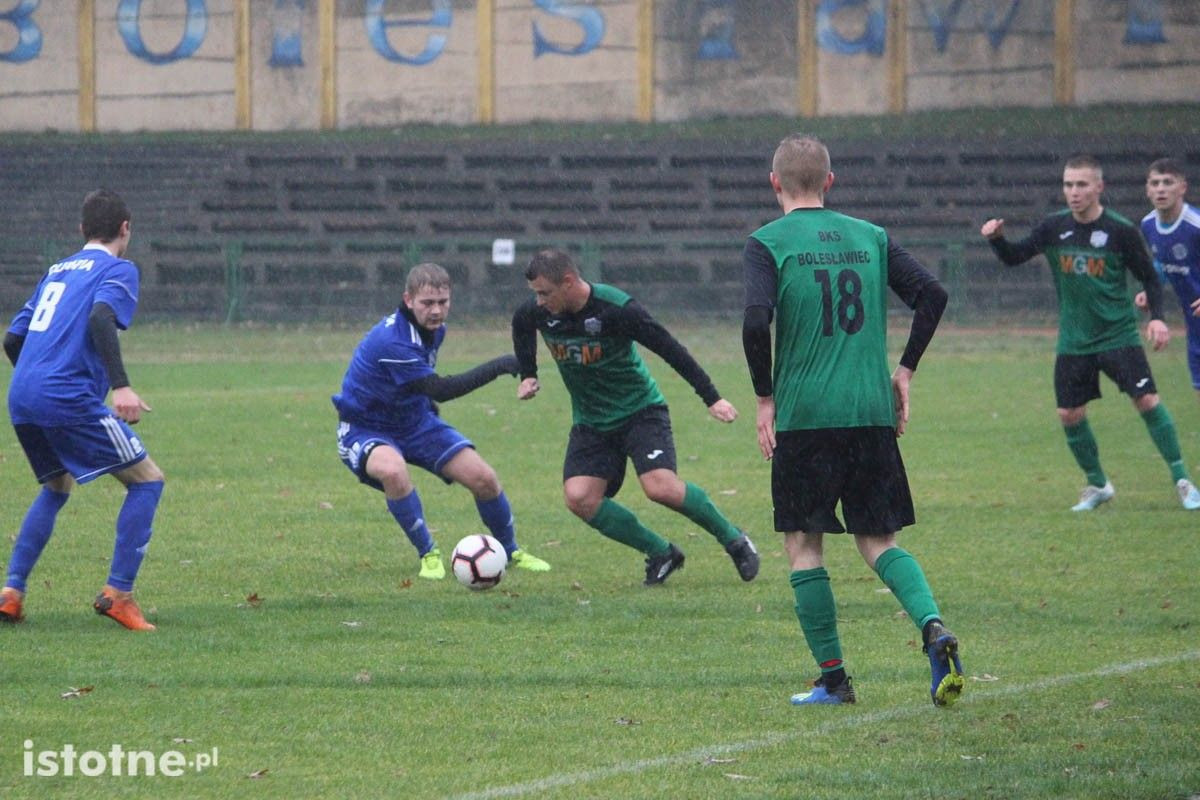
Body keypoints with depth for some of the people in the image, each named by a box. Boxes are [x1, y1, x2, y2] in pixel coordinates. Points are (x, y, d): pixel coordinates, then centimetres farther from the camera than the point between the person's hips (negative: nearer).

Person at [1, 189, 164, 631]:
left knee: (56, 488, 28)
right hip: (70, 399, -7)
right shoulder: (118, 269, 4)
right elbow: (100, 316, -17)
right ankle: (118, 593, -7)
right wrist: (121, 386, -26)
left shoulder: (56, 271, 24)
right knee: (147, 479, 3)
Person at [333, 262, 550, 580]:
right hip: (365, 430, -7)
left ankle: (510, 552, 24)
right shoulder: (392, 341, -33)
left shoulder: (433, 327, -5)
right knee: (393, 470, -40)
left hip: (415, 421, 7)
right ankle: (428, 554, -20)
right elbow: (439, 389, -34)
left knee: (484, 478, -3)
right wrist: (498, 367, -35)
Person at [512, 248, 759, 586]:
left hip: (640, 410, -5)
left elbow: (670, 349, -19)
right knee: (579, 497, -14)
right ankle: (661, 554, 0)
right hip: (590, 422, 5)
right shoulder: (535, 312, -9)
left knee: (660, 487, -24)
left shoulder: (617, 309, -25)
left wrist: (711, 398, -18)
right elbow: (521, 329, 18)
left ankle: (734, 541, 0)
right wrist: (528, 376, 14)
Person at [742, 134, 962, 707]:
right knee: (877, 539, 12)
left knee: (804, 545, 8)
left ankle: (832, 677, 6)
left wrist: (765, 397, -5)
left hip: (804, 416, -4)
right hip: (873, 414, 4)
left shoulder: (767, 244, -2)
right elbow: (932, 295, 4)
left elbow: (756, 320, -15)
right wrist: (904, 370, 12)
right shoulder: (870, 237, 11)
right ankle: (932, 625, -14)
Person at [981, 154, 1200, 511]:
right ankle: (1097, 485, 23)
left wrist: (1157, 317, -15)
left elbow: (1150, 278, 0)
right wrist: (997, 239, -13)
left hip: (1118, 335, -4)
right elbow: (1014, 257, 8)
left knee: (1147, 401, -14)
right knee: (1069, 414, 2)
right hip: (1074, 341, 4)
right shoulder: (1053, 227, -1)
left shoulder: (1121, 231, -9)